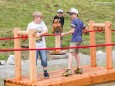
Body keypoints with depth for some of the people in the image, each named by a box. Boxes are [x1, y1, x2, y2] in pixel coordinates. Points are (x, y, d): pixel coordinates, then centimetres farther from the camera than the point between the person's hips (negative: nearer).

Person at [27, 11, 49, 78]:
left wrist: (39, 34, -23)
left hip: (42, 45, 1)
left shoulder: (42, 23, 1)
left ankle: (45, 72, 18)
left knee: (44, 59, 3)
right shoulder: (30, 25, -2)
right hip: (34, 46, -1)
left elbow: (46, 31, -10)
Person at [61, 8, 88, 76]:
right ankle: (79, 68, 21)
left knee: (71, 54, -11)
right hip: (80, 39, 8)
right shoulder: (80, 21, 14)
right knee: (76, 53, 19)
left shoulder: (74, 21, -8)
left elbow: (72, 31, -15)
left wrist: (64, 34, -11)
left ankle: (69, 70, -20)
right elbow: (86, 28, 20)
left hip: (75, 39, -8)